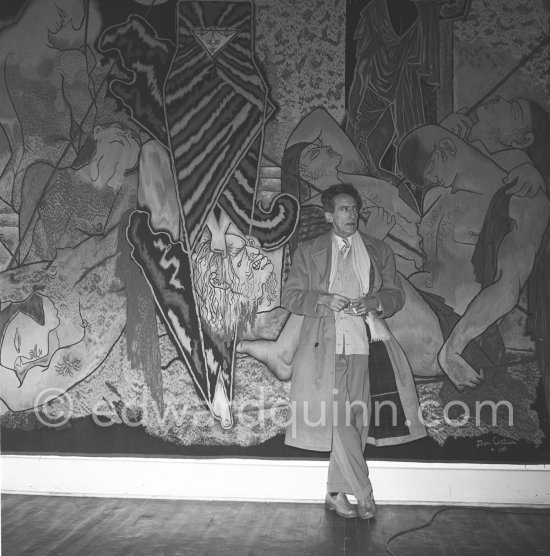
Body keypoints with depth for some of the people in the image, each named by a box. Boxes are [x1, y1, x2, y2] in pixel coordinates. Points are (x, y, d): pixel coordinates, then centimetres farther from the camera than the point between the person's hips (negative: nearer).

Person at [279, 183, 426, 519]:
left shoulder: (379, 252, 17)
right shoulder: (308, 252, 12)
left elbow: (397, 294, 14)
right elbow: (290, 296, 8)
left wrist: (376, 302, -8)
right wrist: (324, 300, -10)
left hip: (365, 344, 2)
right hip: (326, 346, -2)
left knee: (356, 418, 1)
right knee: (338, 419, -11)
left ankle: (337, 493, 13)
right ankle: (364, 494, -2)